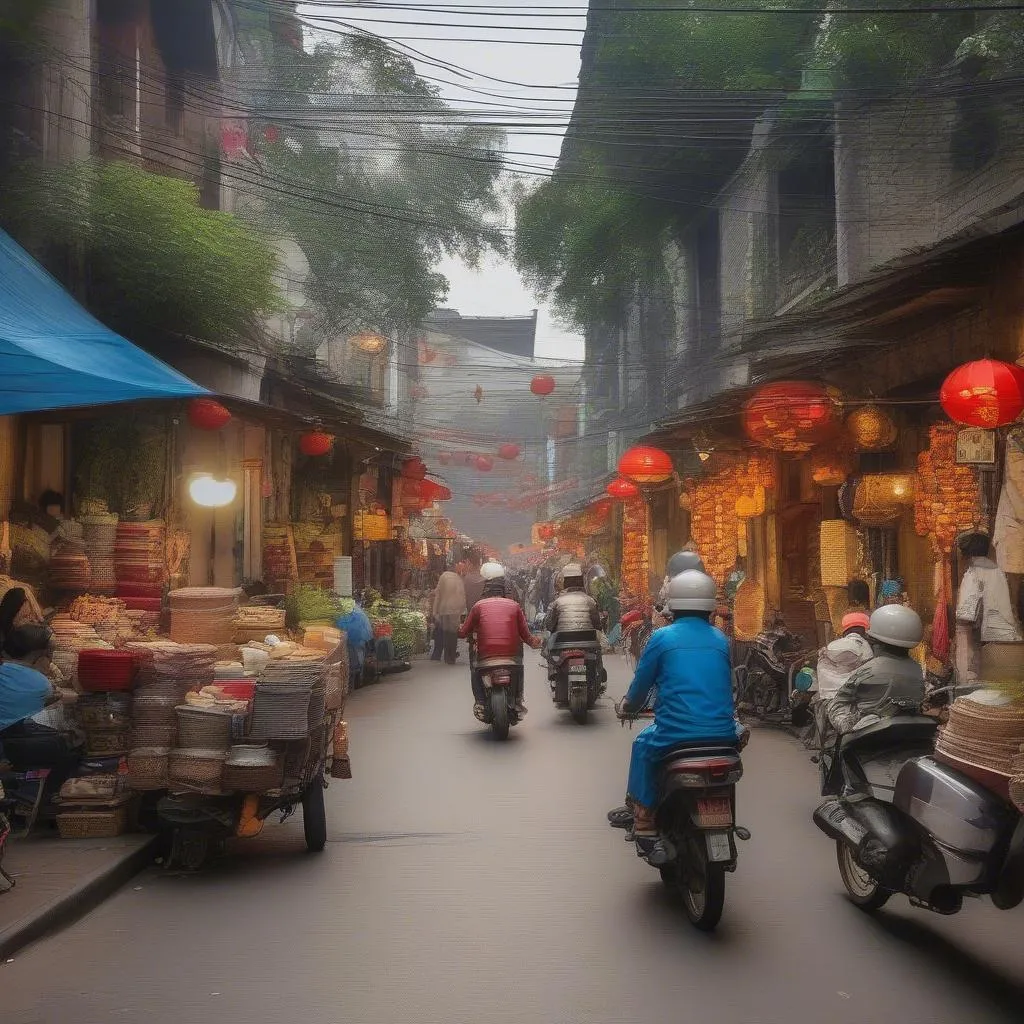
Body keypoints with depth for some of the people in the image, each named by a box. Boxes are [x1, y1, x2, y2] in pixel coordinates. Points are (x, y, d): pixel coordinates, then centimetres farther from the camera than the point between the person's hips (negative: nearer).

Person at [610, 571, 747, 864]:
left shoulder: (662, 638, -1)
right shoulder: (721, 640, 9)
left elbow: (640, 688, 4)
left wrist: (627, 706, 26)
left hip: (676, 737, -3)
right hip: (723, 736, 3)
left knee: (643, 744, 27)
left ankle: (644, 825, 20)